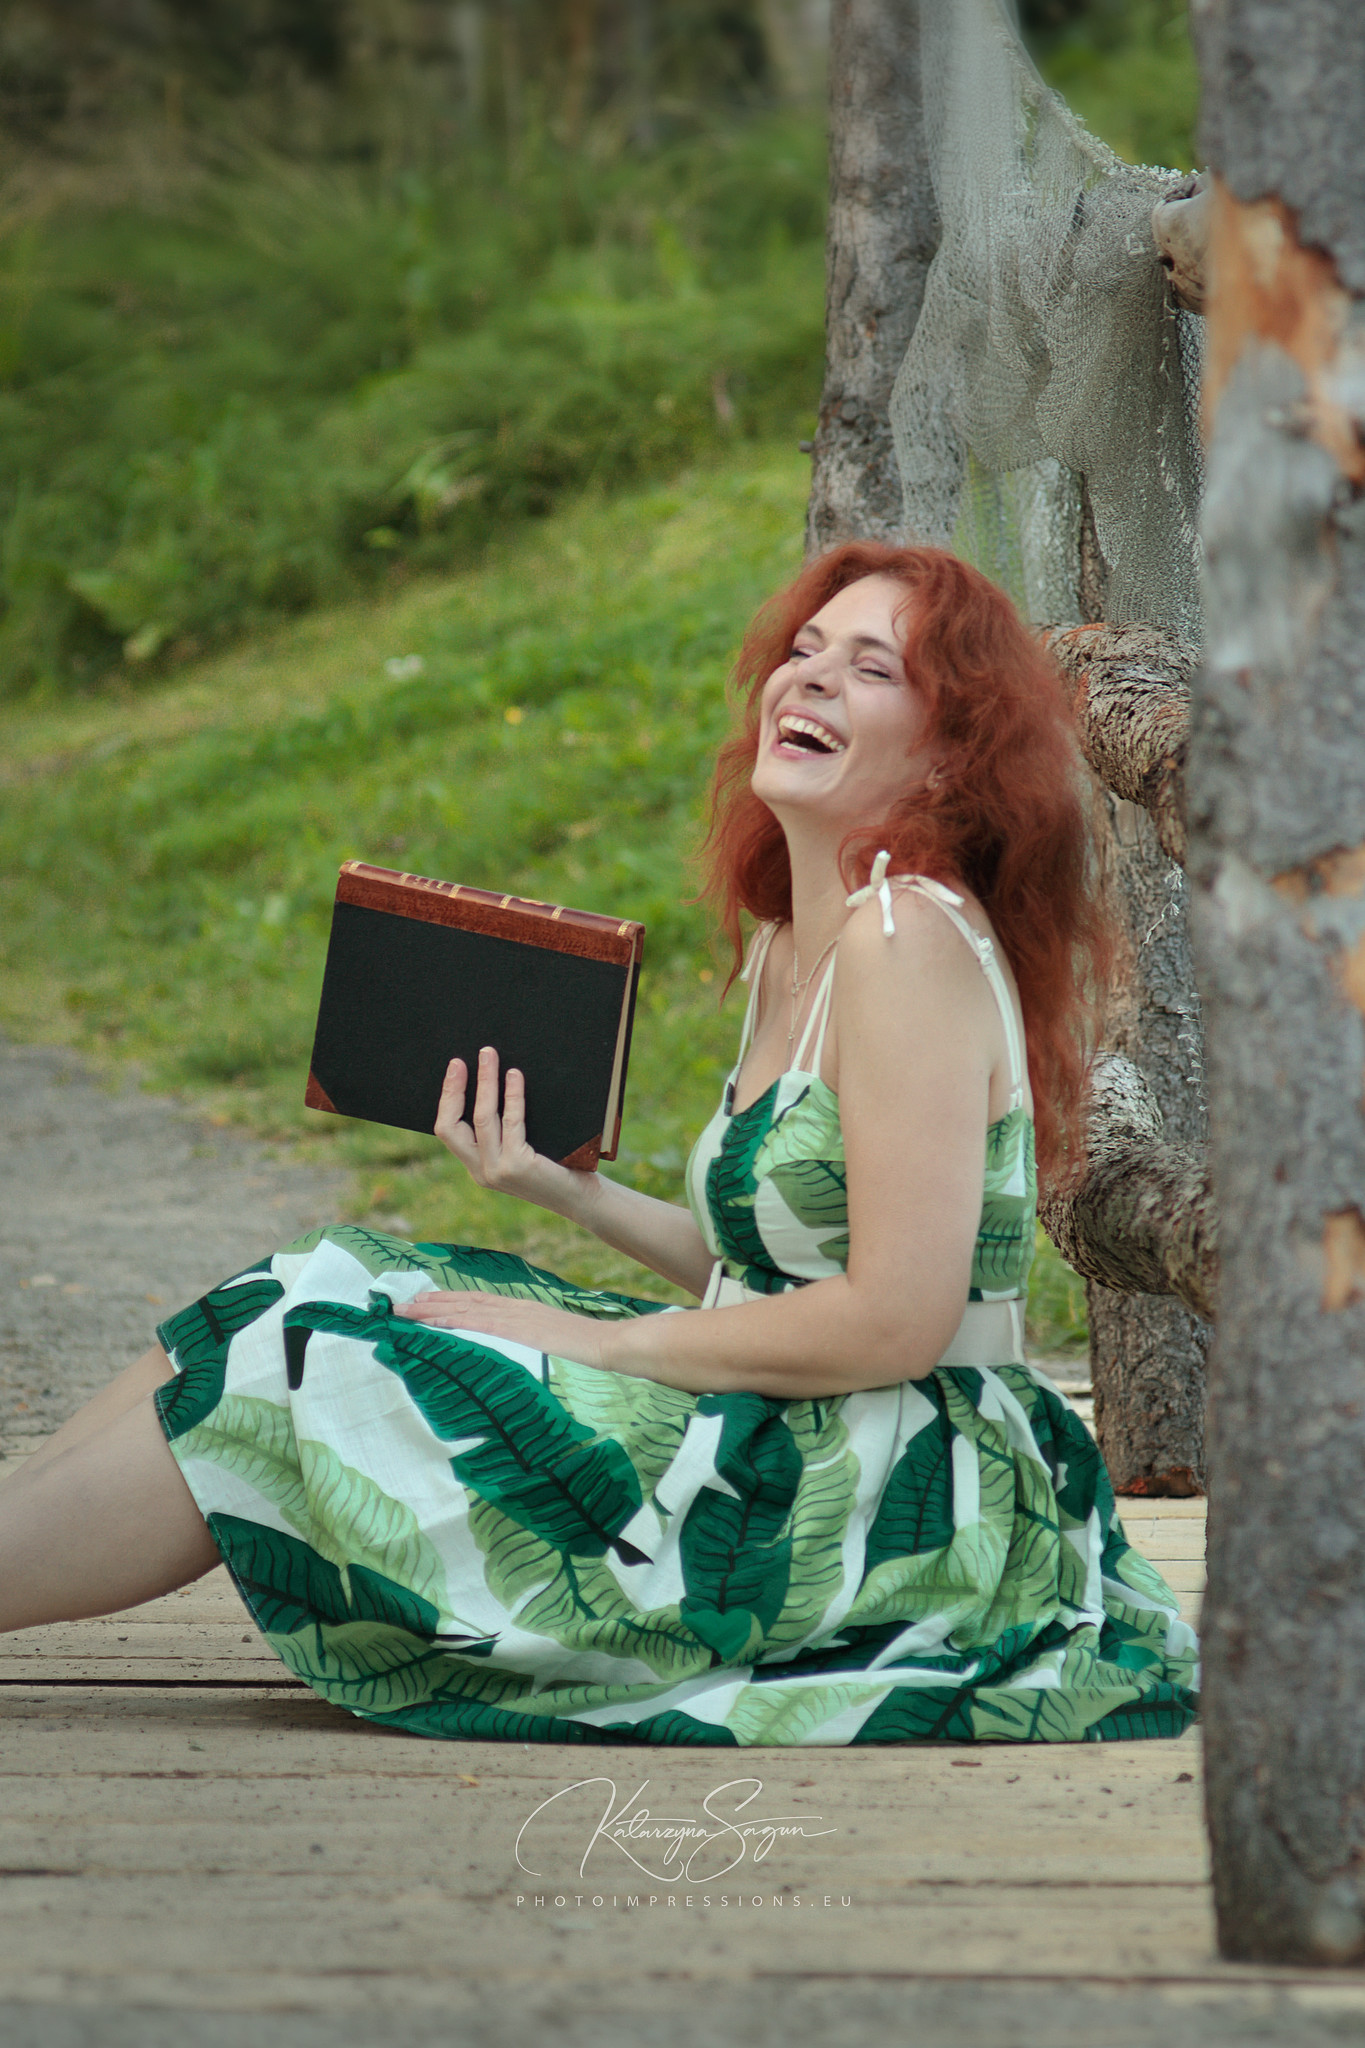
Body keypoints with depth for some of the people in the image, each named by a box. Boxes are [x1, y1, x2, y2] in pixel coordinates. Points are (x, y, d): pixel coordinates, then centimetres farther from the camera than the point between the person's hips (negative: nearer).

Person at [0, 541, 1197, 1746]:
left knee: (302, 1377, -7)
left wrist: (602, 1341, -12)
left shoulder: (912, 936, -16)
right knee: (333, 1286, 7)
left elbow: (896, 1319, -21)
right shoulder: (792, 947, 13)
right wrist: (570, 1192, 5)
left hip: (896, 1510, -9)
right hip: (794, 1462, 9)